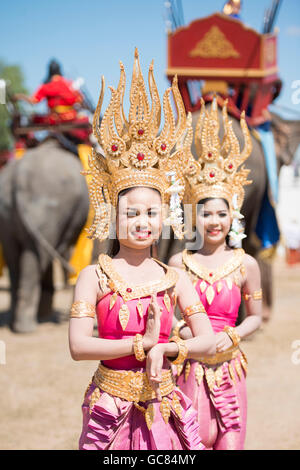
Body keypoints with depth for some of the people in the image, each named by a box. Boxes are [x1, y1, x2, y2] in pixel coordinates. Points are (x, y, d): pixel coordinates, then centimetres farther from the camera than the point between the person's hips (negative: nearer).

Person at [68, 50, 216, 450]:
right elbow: (78, 346, -15)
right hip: (111, 407, -2)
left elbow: (208, 341, 0)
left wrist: (165, 348, -17)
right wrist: (143, 343, -14)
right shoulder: (94, 276, -5)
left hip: (161, 406, 2)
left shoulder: (175, 278, 3)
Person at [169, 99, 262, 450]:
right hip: (189, 368, 0)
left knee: (230, 442, 2)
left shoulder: (246, 265, 1)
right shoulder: (179, 262, 1)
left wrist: (231, 336, -8)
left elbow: (255, 317, 10)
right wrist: (180, 330, -11)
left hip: (228, 368, 1)